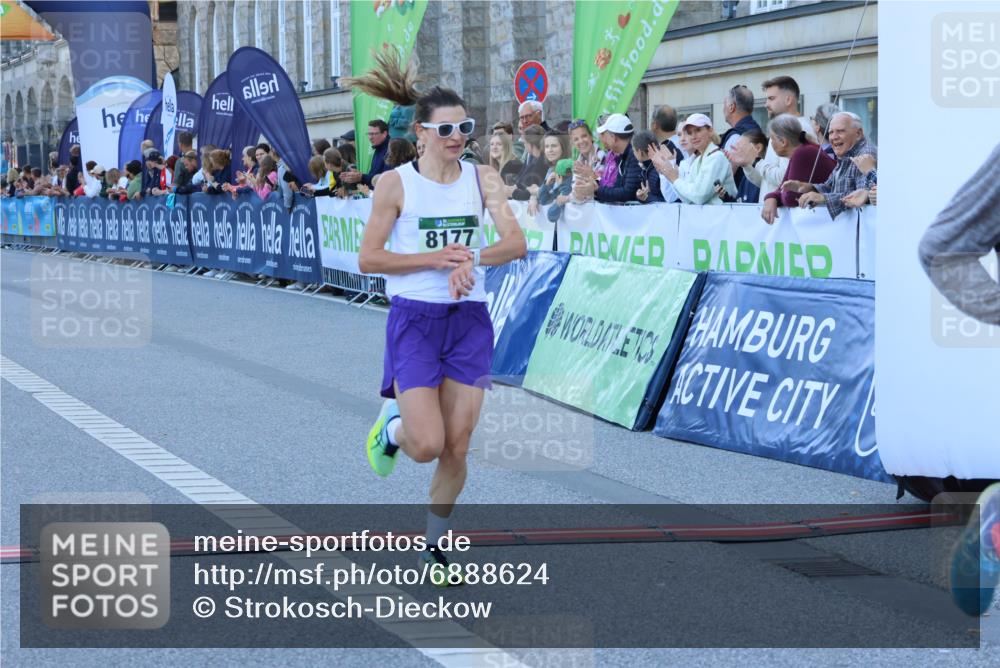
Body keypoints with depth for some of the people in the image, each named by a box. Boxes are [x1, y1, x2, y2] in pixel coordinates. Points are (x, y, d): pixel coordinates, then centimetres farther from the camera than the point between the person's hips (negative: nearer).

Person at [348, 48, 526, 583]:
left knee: (457, 447, 3)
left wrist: (471, 259, -21)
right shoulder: (396, 183, -5)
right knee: (427, 445, -13)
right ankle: (391, 425, 23)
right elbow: (368, 258, -6)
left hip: (469, 319, 3)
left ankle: (435, 544, 22)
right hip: (414, 318, -3)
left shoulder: (481, 178, 3)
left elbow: (516, 243, -4)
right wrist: (434, 259, -16)